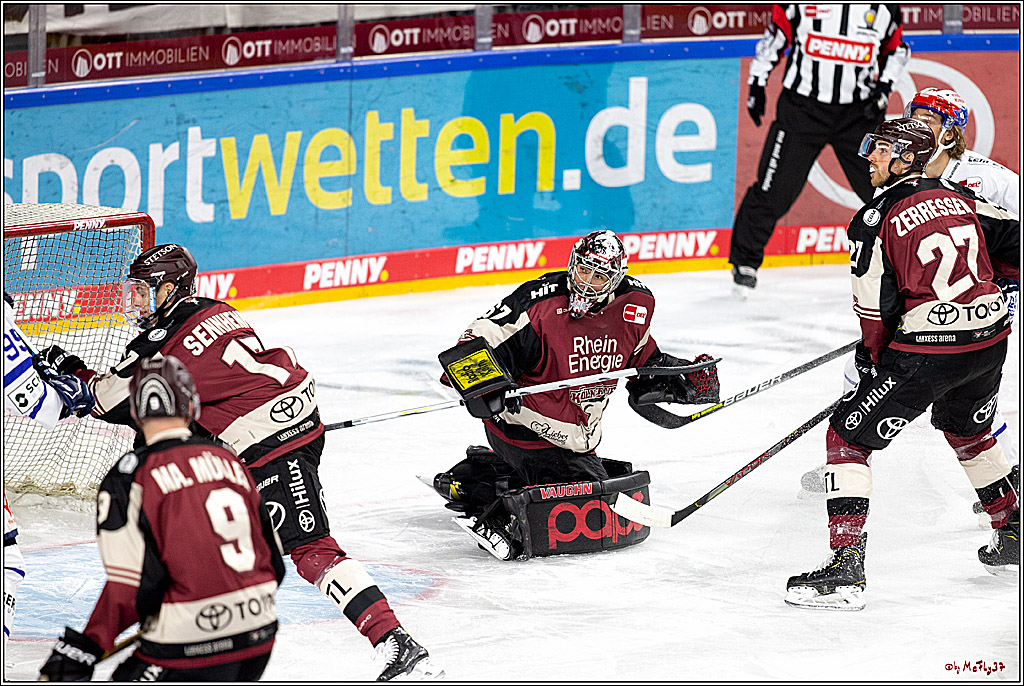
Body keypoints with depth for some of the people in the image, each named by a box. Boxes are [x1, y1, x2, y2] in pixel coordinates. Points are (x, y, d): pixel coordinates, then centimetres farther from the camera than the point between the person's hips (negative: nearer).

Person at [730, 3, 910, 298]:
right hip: (802, 105, -2)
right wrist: (757, 84, 1)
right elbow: (775, 33, 4)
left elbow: (897, 50, 13)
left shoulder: (885, 7, 0)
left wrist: (883, 90, -1)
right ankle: (745, 260, 13)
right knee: (775, 190, -4)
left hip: (859, 110, 2)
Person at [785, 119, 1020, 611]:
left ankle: (845, 565, -8)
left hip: (927, 349, -7)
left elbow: (876, 311, -8)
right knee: (968, 432, 34)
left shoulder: (874, 221, -9)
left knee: (848, 437, 2)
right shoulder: (960, 197, 9)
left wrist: (873, 361, 9)